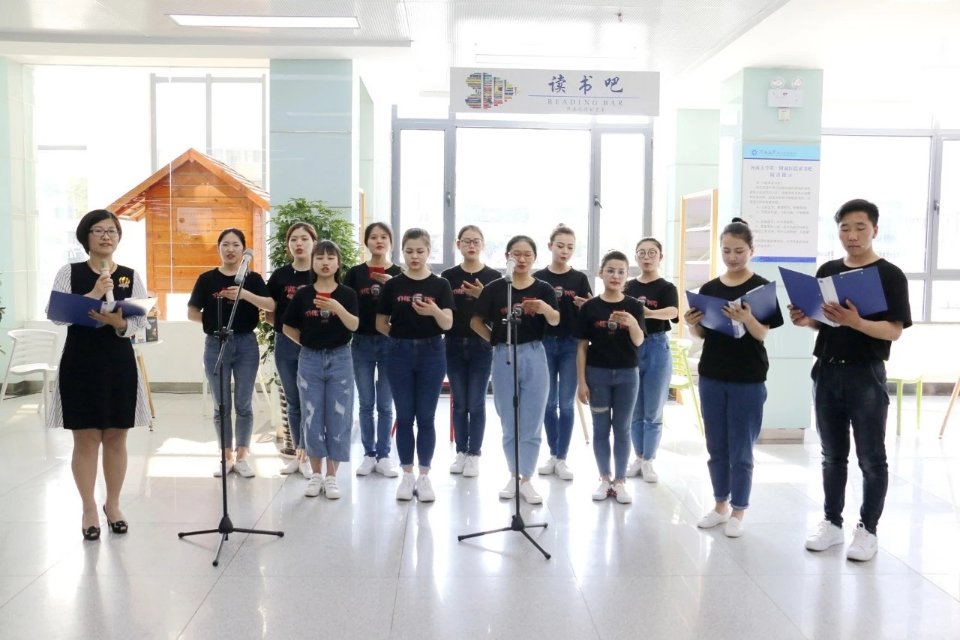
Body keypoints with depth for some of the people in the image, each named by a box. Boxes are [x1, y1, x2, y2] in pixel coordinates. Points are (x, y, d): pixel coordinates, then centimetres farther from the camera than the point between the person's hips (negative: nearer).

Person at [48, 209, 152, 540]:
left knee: (116, 439, 9)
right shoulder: (69, 273, 2)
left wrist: (119, 323, -20)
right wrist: (93, 295, -19)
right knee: (85, 439, 4)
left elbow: (143, 321, -1)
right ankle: (89, 509, 18)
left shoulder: (131, 276, 5)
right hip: (80, 361, -1)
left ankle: (113, 505, 24)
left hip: (119, 362, 1)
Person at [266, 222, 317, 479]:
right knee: (293, 401, 12)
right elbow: (269, 313, 9)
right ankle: (298, 453, 23)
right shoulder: (280, 275, 3)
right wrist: (285, 326, -1)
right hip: (285, 344, 3)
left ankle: (307, 454, 13)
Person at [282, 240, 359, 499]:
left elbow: (354, 325, -17)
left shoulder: (347, 294, -3)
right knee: (312, 418, 5)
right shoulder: (303, 294, 0)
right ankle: (316, 474, 19)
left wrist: (338, 308, -32)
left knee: (338, 417, 2)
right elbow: (288, 327, 9)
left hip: (340, 359, -1)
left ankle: (332, 476, 14)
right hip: (310, 360, 1)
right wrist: (308, 343, 3)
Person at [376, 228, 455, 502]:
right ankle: (407, 475, 17)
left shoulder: (440, 285, 0)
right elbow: (381, 324, 7)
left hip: (431, 354, -1)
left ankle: (424, 476, 14)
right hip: (400, 354, 1)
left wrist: (434, 311, -29)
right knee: (404, 417, 5)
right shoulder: (392, 285, 2)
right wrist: (402, 334, -1)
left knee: (426, 417, 2)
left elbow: (448, 324, -11)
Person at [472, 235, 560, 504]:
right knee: (509, 424, 11)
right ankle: (513, 476, 26)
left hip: (533, 356, 0)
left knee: (531, 424, 5)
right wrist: (495, 339, -3)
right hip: (503, 356, 1)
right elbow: (476, 321, 6)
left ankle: (527, 479, 16)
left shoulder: (543, 289, -1)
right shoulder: (495, 288, 0)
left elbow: (556, 321, -18)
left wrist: (545, 309, -38)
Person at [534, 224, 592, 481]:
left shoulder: (579, 279, 2)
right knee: (549, 403, 9)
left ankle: (562, 458, 14)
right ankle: (553, 454, 23)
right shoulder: (538, 278, 2)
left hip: (571, 345, -1)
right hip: (544, 343, 1)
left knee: (566, 403, 3)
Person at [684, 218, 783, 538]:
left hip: (748, 380, -4)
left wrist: (746, 319, -32)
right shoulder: (709, 289, 5)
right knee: (716, 448, 13)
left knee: (741, 450, 4)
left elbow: (762, 334, -11)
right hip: (711, 376, 4)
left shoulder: (761, 288, -6)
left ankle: (738, 511, 18)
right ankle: (720, 505, 27)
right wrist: (692, 324, -13)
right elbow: (701, 334, 9)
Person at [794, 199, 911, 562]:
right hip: (827, 371, 5)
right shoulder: (827, 271, 9)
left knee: (871, 458, 5)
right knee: (833, 454, 13)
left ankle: (867, 529, 18)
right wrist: (805, 320, -6)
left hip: (866, 375, -4)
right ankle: (832, 522, 24)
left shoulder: (890, 275, -5)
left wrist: (856, 322, -29)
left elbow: (895, 330, -13)